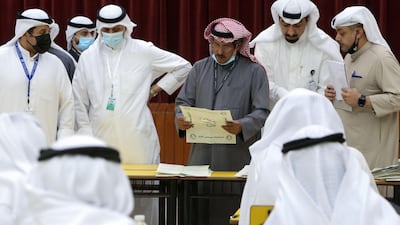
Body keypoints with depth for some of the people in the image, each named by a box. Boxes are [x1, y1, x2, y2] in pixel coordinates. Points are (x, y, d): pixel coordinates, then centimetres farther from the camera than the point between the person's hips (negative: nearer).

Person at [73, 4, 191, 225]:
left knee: (143, 200, -2)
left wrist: (158, 88, 7)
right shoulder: (88, 57, 9)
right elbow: (79, 103, 10)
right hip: (102, 140, 1)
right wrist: (86, 135, 4)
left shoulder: (144, 52, 5)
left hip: (138, 139, -1)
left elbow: (183, 66, 15)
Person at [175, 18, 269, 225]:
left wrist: (242, 126, -23)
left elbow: (262, 112, -4)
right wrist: (180, 119, -9)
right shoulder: (200, 68, 15)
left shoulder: (254, 71, 3)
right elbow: (183, 101, 14)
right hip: (202, 154, 3)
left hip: (237, 159, -3)